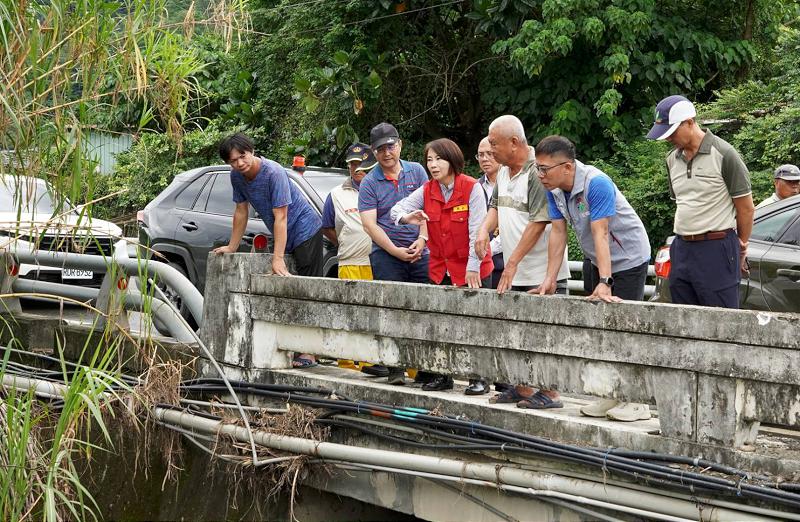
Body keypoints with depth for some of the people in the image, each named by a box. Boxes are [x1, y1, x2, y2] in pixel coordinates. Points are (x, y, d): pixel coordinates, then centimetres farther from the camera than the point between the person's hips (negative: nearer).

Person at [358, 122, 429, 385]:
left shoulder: (416, 171, 9)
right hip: (386, 255, -2)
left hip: (420, 253, 2)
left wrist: (422, 239, -8)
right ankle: (395, 367, 1)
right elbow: (369, 225, -4)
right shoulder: (369, 183, 2)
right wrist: (396, 251, -12)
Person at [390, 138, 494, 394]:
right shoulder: (426, 191, 2)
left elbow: (476, 230, -15)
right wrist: (406, 217, -25)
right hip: (440, 270, 5)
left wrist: (473, 267, -17)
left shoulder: (472, 188, -13)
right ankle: (442, 376, 19)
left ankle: (479, 378, 6)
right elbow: (397, 208, -1)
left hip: (471, 270, -5)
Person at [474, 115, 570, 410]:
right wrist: (484, 229, 0)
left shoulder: (537, 173, -17)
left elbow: (539, 223, -21)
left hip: (541, 272, -9)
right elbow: (496, 206, 23)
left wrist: (513, 262, -19)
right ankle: (522, 388, 22)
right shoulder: (504, 172, 12)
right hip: (514, 273, 9)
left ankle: (549, 393, 2)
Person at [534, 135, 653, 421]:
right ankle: (611, 395, 16)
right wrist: (550, 279, -9)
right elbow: (558, 232, -4)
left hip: (628, 258, -8)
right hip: (595, 260, 8)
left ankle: (637, 401, -6)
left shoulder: (596, 183, -30)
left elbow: (600, 234, -34)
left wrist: (604, 283, -38)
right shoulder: (554, 189, -7)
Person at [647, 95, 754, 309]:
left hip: (717, 250, -7)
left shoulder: (723, 154, -9)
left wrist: (741, 247, 7)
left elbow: (746, 207, -3)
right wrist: (685, 239, 16)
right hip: (682, 249, 7)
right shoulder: (672, 159, 12)